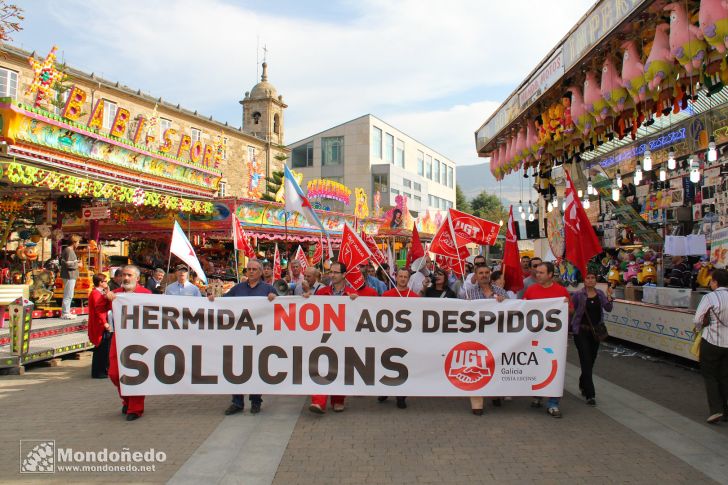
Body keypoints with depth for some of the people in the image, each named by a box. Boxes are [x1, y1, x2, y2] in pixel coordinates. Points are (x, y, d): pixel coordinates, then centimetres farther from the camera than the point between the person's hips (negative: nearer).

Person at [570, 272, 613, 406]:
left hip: (595, 331, 5)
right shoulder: (578, 295, -8)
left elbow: (608, 309, -5)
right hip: (581, 331, -5)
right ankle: (590, 394, -6)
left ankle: (583, 385, 39)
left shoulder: (600, 294, 5)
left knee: (591, 361, 15)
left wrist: (609, 296, -18)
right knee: (586, 361, -8)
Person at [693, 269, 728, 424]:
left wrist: (700, 329, 6)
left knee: (710, 376, 8)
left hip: (711, 341, -5)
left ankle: (715, 409, -2)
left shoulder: (710, 297, -15)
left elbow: (697, 320, -14)